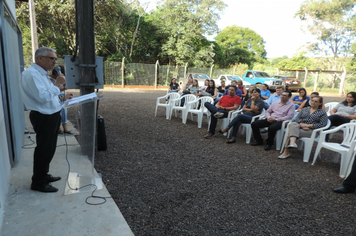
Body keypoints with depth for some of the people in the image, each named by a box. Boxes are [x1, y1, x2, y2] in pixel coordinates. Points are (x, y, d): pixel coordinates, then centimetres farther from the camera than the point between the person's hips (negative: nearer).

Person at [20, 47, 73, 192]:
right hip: (44, 118, -10)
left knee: (48, 149, 20)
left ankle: (44, 175, 36)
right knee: (44, 150, 1)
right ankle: (38, 183, 16)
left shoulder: (41, 74, 15)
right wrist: (58, 84, -18)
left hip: (51, 116, 10)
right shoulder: (32, 74, -17)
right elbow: (43, 97, -27)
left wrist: (63, 98, 15)